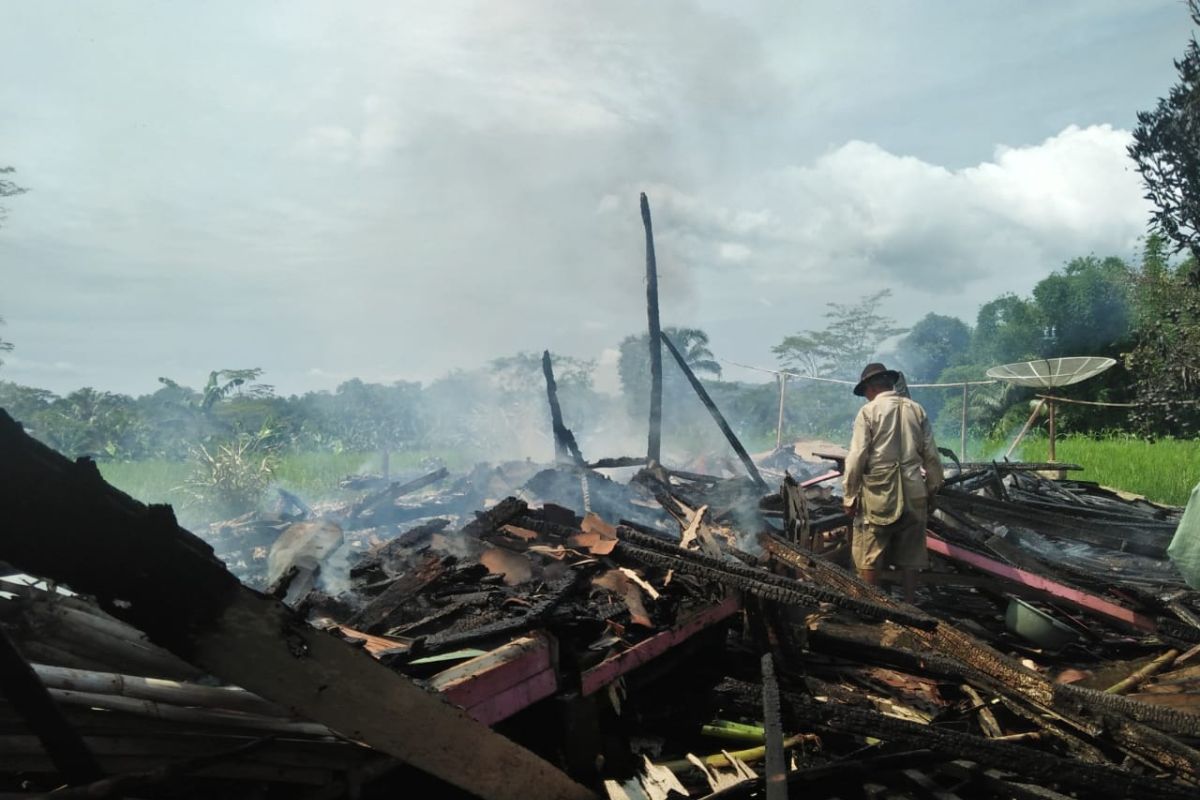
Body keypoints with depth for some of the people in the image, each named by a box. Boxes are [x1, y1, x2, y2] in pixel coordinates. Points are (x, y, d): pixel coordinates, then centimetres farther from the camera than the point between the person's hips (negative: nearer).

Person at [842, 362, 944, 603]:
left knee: (869, 557, 4)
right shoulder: (916, 409, 6)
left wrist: (849, 496, -4)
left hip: (878, 492, -4)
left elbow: (856, 458, -10)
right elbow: (931, 454, 7)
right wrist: (933, 487, 19)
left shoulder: (868, 412, -7)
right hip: (912, 492, 5)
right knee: (910, 556, 13)